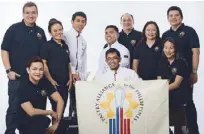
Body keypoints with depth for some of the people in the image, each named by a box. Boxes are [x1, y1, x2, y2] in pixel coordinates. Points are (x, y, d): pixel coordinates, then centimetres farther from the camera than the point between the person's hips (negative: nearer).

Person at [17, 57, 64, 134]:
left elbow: (60, 100, -4)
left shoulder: (45, 82, -2)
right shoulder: (22, 86, -18)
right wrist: (50, 112, -10)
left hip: (40, 120, 6)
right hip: (25, 124, -6)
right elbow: (31, 112, -23)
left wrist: (56, 123, -13)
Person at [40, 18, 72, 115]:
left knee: (62, 107, 10)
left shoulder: (65, 46, 13)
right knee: (56, 108, -4)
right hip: (54, 83, -6)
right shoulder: (47, 45, -5)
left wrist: (70, 79, 10)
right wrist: (51, 80, -13)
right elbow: (43, 64, -10)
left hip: (65, 83, 6)